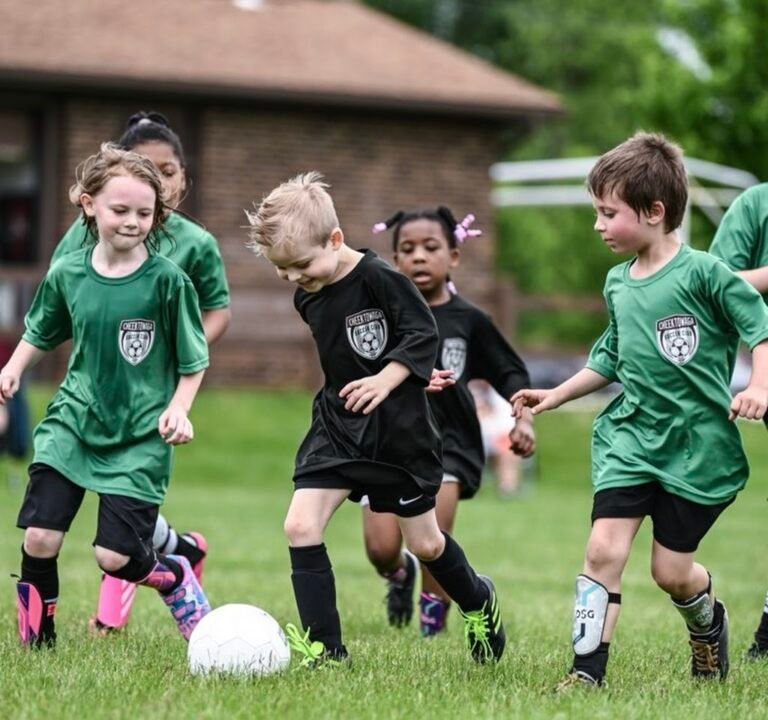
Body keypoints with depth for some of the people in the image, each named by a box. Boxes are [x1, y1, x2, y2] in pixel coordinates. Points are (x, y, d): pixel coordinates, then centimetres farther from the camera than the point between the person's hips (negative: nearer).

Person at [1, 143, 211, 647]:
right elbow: (41, 335, 19)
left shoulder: (167, 280, -10)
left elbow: (194, 361, -1)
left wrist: (178, 408, -14)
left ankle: (177, 577, 24)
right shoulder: (67, 275, -1)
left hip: (140, 436, -3)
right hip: (73, 422, 3)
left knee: (115, 557, -9)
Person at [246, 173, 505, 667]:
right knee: (300, 526, -12)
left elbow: (424, 333, -16)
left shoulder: (378, 278, -18)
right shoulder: (307, 298, 4)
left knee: (424, 543, 9)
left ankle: (479, 603, 40)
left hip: (399, 427, -6)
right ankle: (326, 649, -9)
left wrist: (387, 379, -28)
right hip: (338, 425, 6)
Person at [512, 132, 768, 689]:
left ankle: (709, 623, 36)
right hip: (631, 435, 5)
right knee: (604, 548, -12)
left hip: (697, 443, -5)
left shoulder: (703, 273, -12)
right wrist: (557, 395, 22)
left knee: (671, 569, 2)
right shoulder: (618, 283, 9)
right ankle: (587, 671, -9)